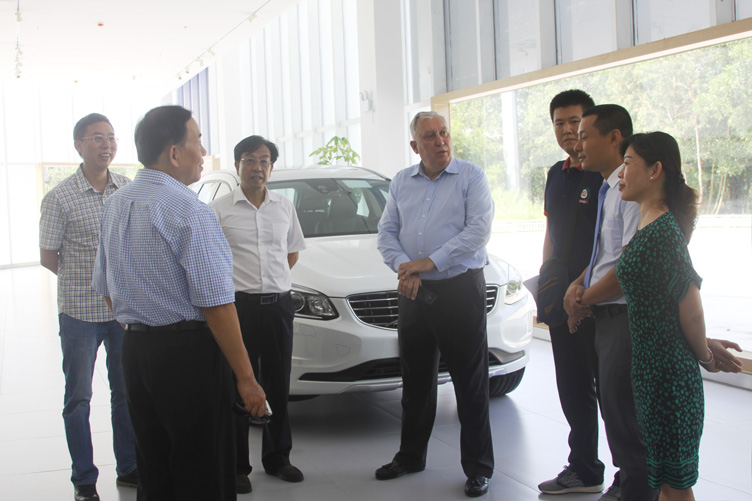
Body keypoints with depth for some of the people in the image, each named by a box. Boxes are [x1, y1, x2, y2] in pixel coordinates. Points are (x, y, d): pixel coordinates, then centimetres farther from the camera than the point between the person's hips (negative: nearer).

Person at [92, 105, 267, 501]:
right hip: (188, 353, -8)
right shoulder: (189, 212, -16)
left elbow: (106, 288, 17)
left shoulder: (116, 205, 9)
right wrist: (246, 378, -15)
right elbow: (215, 303, -19)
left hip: (134, 350, 8)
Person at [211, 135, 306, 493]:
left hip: (279, 305, 4)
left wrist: (271, 282, 10)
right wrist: (244, 282, 1)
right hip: (238, 306, -3)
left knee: (278, 386, 11)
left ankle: (277, 458, 24)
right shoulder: (220, 210, -2)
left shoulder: (284, 207, 10)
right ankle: (237, 467, 10)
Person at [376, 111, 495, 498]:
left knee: (470, 384, 0)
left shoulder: (471, 177, -3)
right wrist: (403, 267, -8)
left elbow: (478, 229, -13)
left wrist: (430, 261, -15)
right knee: (415, 382, 14)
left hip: (460, 289, -4)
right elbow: (386, 232, 11)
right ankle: (410, 456, 28)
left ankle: (478, 467, 9)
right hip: (414, 293, 5)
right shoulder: (401, 182, 12)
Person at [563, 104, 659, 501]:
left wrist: (586, 299, -11)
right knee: (612, 408, 18)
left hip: (626, 316, -10)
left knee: (624, 417, -2)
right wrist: (577, 286, 3)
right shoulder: (608, 189, 14)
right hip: (606, 317, 10)